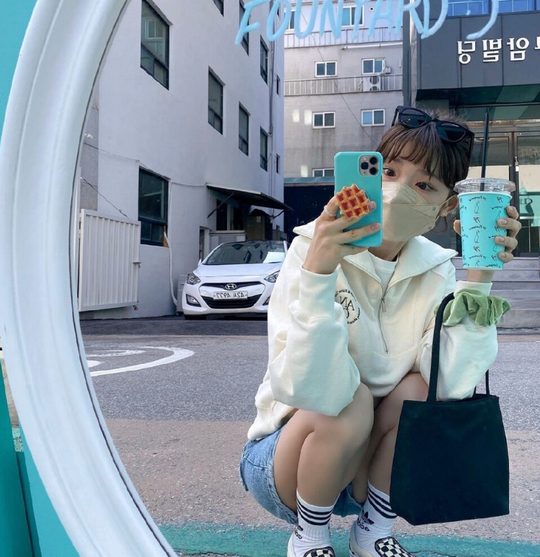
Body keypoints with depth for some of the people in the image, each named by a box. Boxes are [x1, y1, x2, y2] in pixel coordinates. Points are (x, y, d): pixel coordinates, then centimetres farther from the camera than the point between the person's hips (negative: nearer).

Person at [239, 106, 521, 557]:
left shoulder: (435, 270, -8)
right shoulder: (314, 248, -22)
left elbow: (452, 385, -23)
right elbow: (314, 391, -35)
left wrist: (479, 278, -27)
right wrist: (318, 273, -46)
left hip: (370, 466, 4)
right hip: (283, 458, -3)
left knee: (419, 387, -22)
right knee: (350, 401, -30)